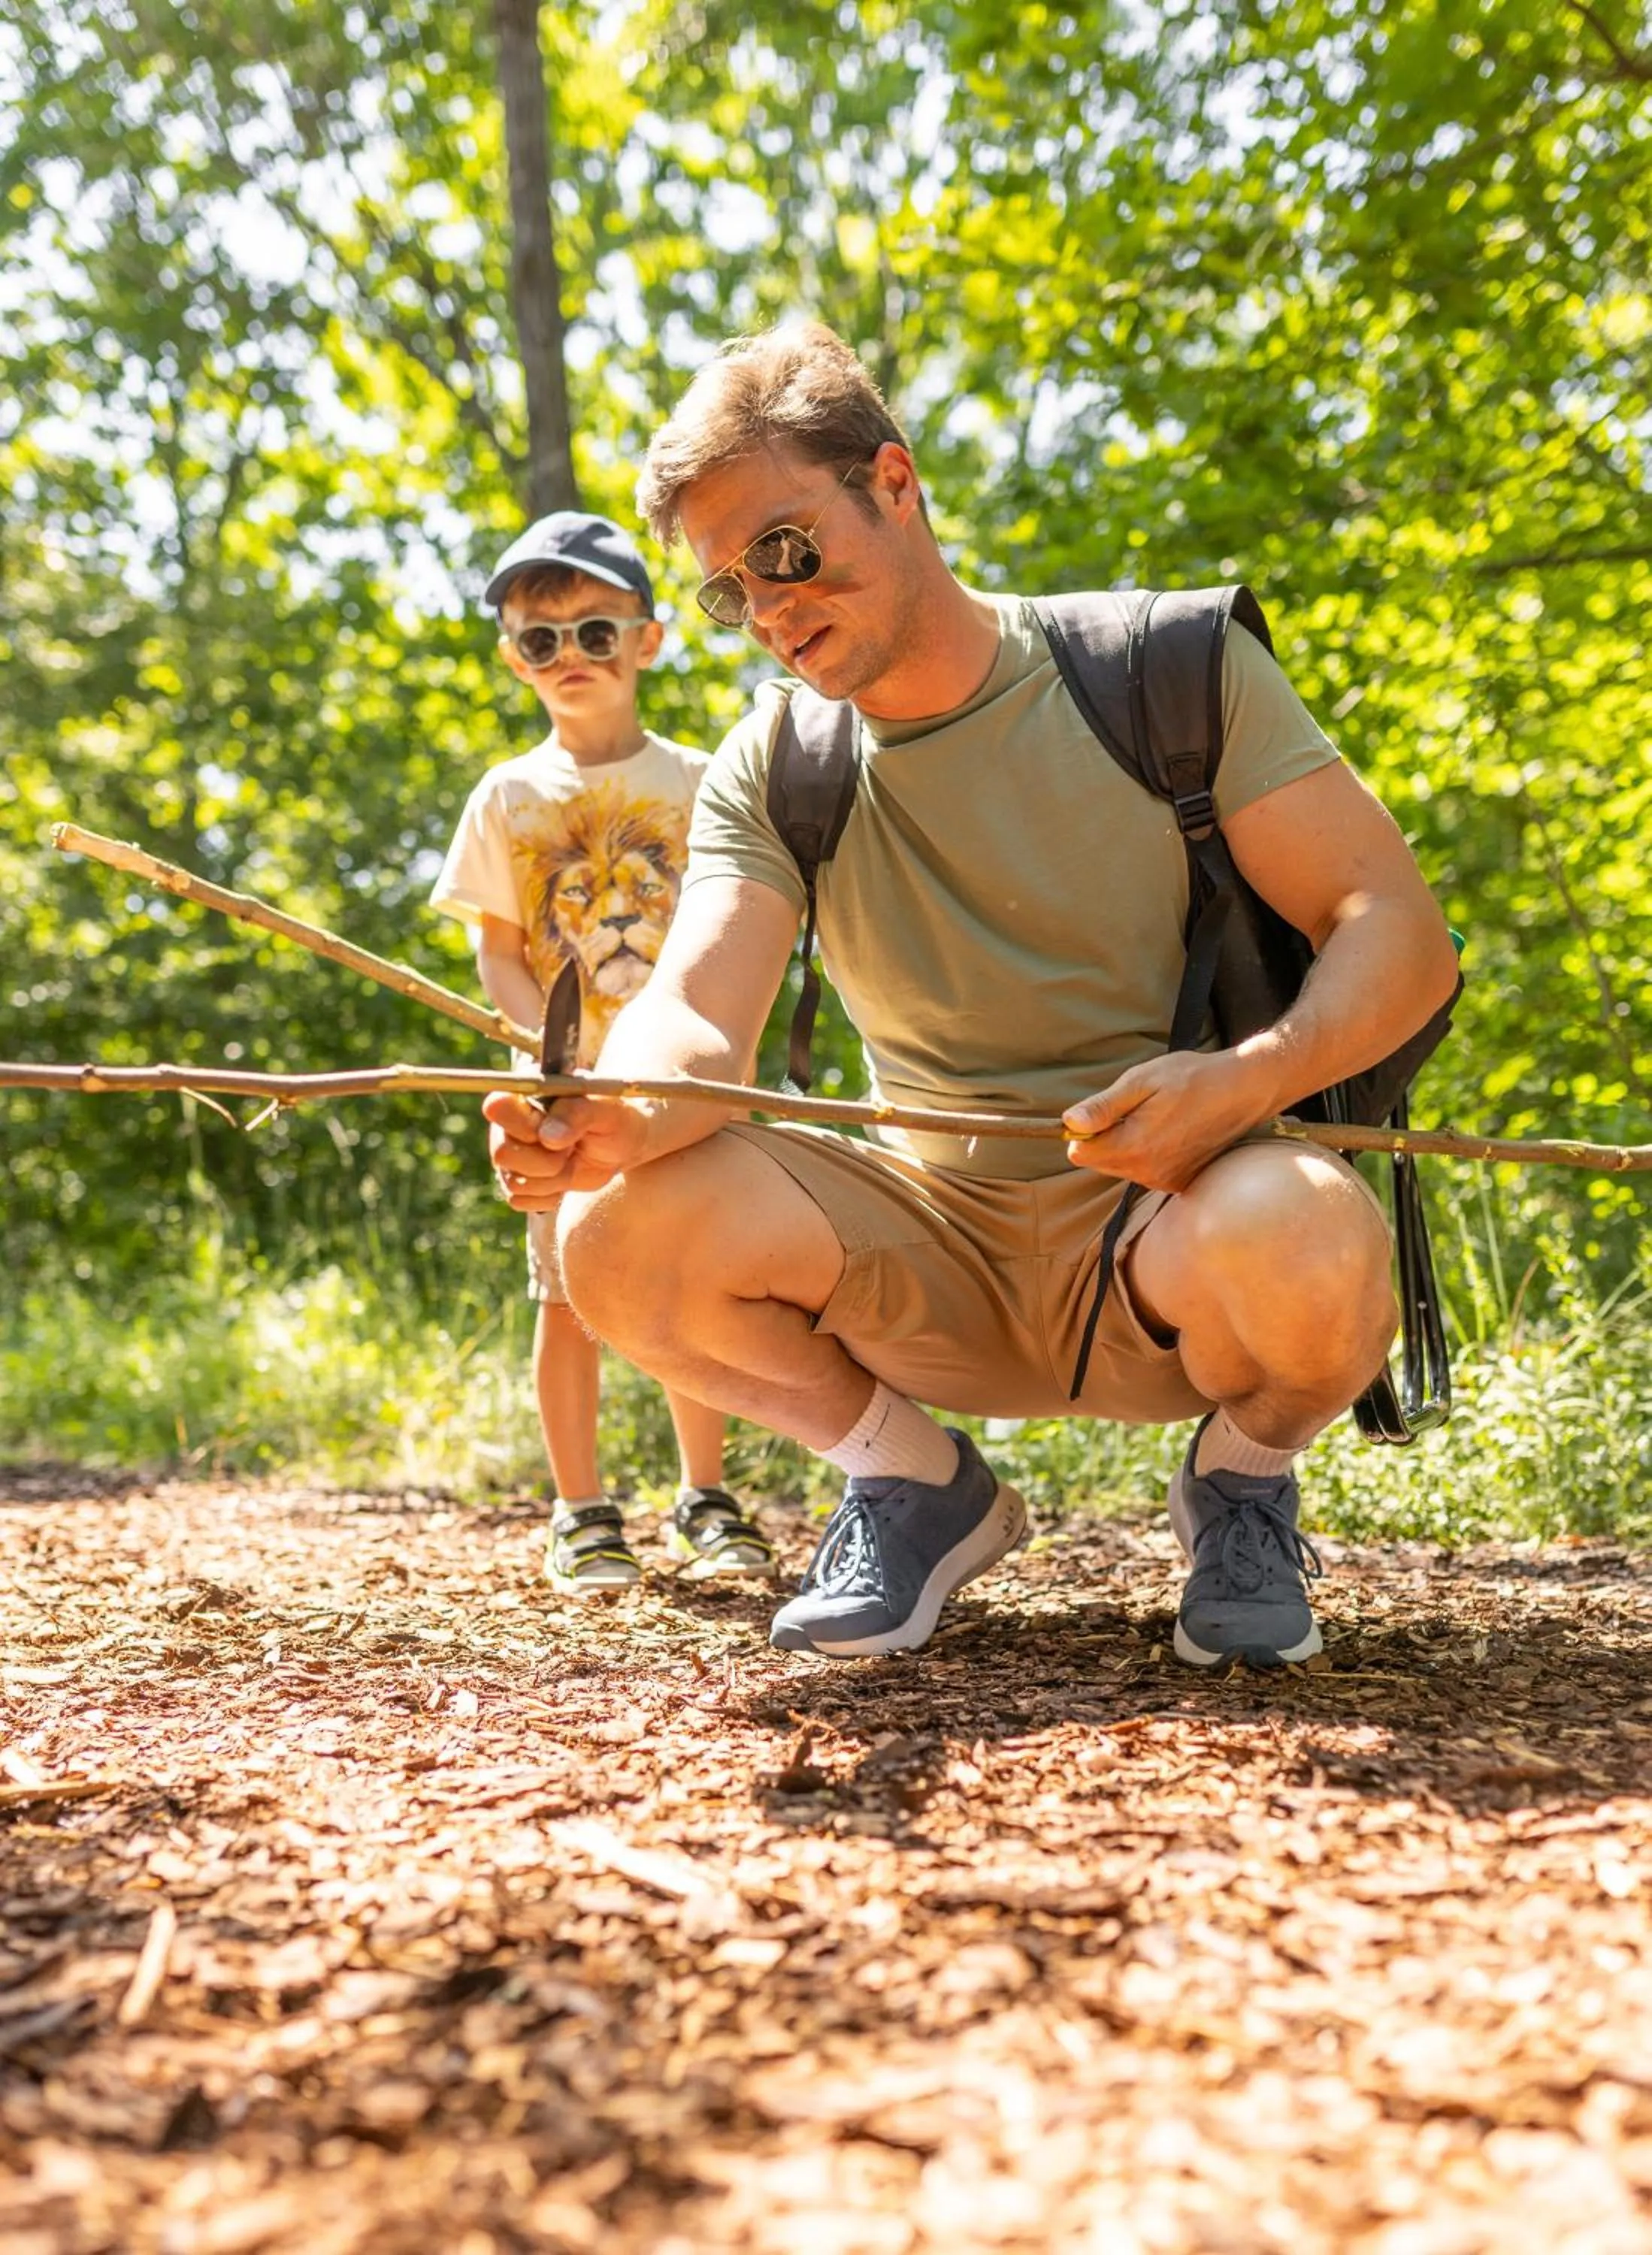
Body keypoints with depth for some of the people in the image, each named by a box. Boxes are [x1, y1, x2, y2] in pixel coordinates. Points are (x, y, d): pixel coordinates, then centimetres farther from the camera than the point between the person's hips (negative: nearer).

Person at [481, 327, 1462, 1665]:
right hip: (937, 1245, 3)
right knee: (620, 1235, -22)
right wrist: (616, 1119, -39)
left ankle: (1244, 1478, 0)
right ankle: (921, 1484, 4)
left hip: (1170, 1215, -2)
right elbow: (697, 1012, -14)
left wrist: (1245, 1079, -30)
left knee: (1301, 1235, -38)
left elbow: (1400, 929, -9)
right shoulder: (770, 774, 3)